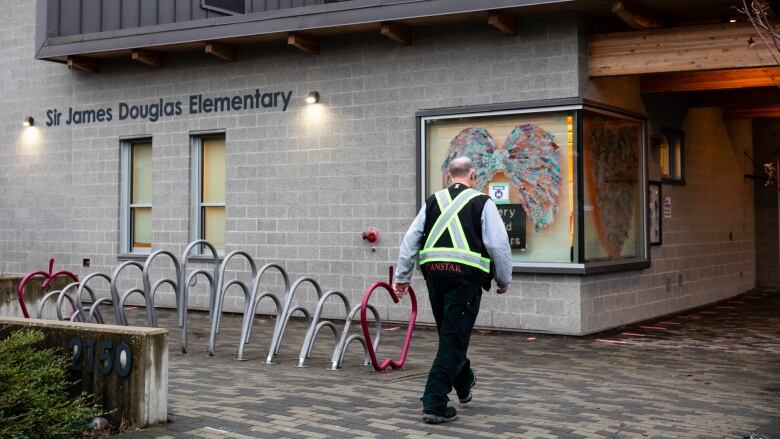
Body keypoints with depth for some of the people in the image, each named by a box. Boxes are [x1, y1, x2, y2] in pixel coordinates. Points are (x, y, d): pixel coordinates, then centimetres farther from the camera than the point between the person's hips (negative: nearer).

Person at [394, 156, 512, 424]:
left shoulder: (433, 201, 13)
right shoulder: (482, 203, 1)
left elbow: (411, 239, 11)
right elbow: (499, 244, -3)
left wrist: (402, 277, 16)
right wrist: (504, 280, 9)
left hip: (434, 272, 5)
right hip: (466, 274, -5)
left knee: (449, 334, 22)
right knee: (453, 339, -1)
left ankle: (464, 384, 43)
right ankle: (434, 405, -4)